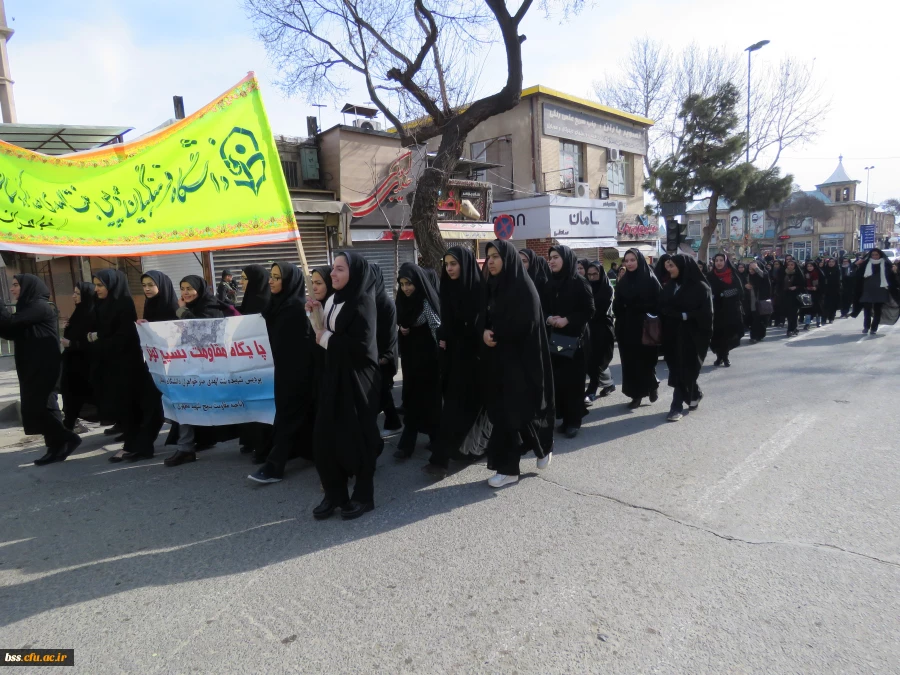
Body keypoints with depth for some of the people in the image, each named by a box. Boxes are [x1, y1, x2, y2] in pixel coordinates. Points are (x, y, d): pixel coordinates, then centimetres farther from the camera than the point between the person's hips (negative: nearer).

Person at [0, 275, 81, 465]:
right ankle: (56, 447, 13)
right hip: (33, 368, 10)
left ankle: (67, 438, 0)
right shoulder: (28, 307, 17)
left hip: (43, 367, -10)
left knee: (33, 409, -9)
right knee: (37, 408, 9)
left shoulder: (39, 306, -11)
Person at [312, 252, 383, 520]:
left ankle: (363, 496, 20)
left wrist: (326, 339, -12)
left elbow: (361, 345, -23)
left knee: (358, 438, 3)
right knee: (325, 436, 7)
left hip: (357, 379, -7)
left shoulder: (363, 302, -14)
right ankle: (334, 494, 22)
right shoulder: (334, 301, 10)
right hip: (334, 376, 7)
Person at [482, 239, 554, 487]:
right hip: (497, 358, 7)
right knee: (501, 410, 9)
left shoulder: (523, 287, -11)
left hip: (520, 358, -7)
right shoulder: (492, 286, 12)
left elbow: (524, 325, -19)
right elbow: (485, 319, 12)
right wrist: (485, 333, -10)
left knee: (512, 410, -3)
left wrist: (494, 334, -8)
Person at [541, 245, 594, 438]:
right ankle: (565, 418, 15)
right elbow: (543, 308, 11)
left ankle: (574, 421, 8)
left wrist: (568, 320, -17)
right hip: (554, 337, 5)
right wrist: (548, 319, -9)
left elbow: (589, 310, -7)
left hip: (575, 337, -5)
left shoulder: (579, 282, -4)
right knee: (557, 378, 2)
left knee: (573, 379, -2)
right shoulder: (550, 283, 11)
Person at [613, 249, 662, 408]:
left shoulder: (650, 279, -5)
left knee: (646, 360, 3)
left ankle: (652, 385, 29)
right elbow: (617, 305, 7)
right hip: (627, 328, 4)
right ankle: (636, 394, 14)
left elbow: (658, 304, -8)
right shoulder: (622, 281, 7)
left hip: (646, 327, -4)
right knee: (630, 362, 4)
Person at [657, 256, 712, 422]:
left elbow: (706, 313, -14)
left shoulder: (700, 287, -9)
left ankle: (678, 406, 6)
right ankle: (694, 394, 36)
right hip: (672, 334, 6)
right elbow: (662, 307, 7)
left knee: (683, 370, -2)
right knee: (677, 369, 12)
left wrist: (684, 316, -20)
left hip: (691, 335, -6)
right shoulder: (670, 286, 9)